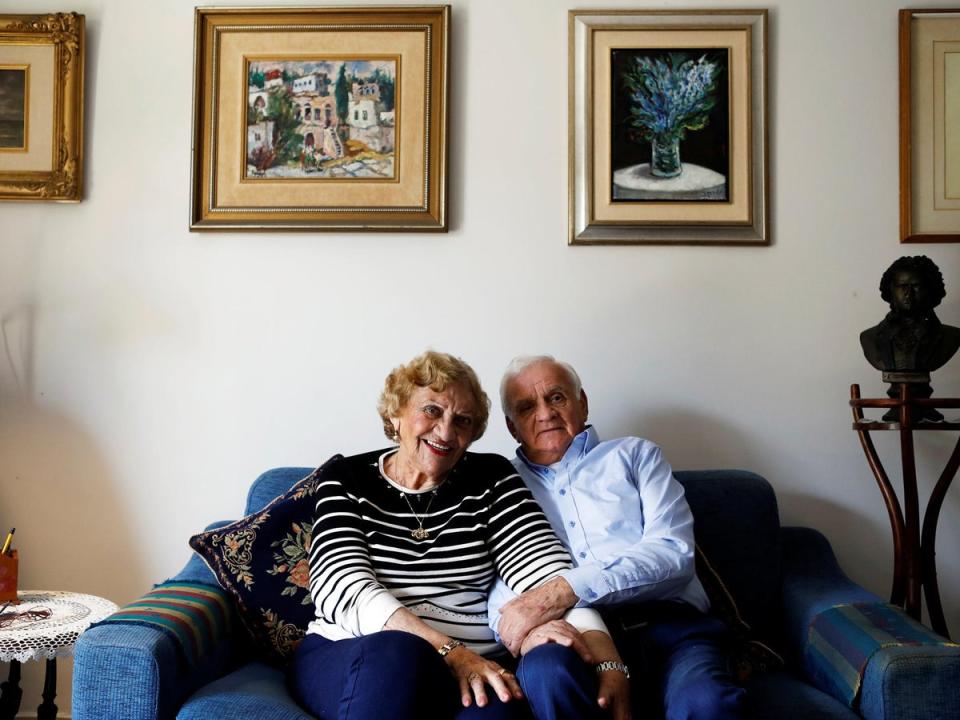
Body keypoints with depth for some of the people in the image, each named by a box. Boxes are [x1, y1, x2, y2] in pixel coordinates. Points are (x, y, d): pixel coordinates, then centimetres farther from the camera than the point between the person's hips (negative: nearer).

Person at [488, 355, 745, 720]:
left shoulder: (633, 455, 19)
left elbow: (674, 552, 2)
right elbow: (498, 586, 12)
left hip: (667, 623, -2)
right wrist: (518, 618, -16)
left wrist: (567, 589, -14)